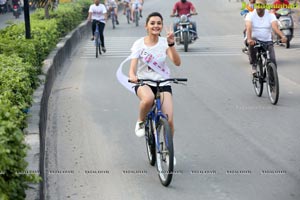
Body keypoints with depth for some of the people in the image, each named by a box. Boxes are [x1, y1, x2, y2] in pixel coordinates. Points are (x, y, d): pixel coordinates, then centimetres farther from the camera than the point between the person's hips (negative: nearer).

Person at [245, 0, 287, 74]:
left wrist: (282, 36, -40)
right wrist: (249, 39, -44)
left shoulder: (271, 15, -3)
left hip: (267, 41, 1)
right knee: (251, 43, -36)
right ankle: (254, 65, -16)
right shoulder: (250, 15, -7)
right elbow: (248, 28, -24)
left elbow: (275, 27, -20)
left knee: (272, 61, -16)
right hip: (255, 40, -1)